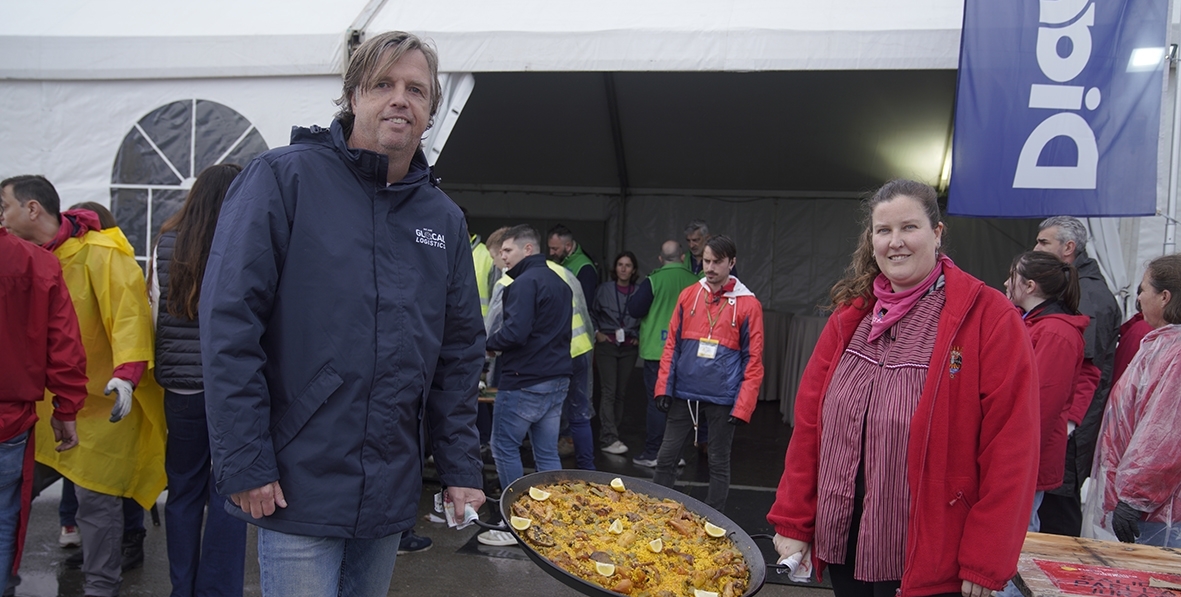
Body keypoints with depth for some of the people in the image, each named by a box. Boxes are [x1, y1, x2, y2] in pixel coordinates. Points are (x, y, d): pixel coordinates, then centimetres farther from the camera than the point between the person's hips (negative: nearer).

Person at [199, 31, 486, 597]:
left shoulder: (444, 218, 8)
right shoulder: (283, 178, -8)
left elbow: (459, 355, 10)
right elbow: (229, 322, -13)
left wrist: (461, 469, 6)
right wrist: (244, 465, -15)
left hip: (391, 493, 5)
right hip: (297, 485, -5)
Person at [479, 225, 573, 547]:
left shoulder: (525, 282, -13)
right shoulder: (558, 282, 16)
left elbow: (515, 332, -22)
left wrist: (487, 343, -6)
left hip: (524, 381, -9)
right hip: (557, 379, 9)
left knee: (504, 448, 3)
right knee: (547, 453, 12)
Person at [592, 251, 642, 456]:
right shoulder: (604, 290, 2)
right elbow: (591, 314, 10)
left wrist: (639, 337, 2)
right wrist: (597, 333, -1)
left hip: (629, 347, 2)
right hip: (606, 345, -2)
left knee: (620, 392, 6)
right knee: (609, 391, -8)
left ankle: (611, 434, 16)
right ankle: (608, 439, -8)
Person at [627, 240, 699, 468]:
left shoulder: (653, 281, -12)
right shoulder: (694, 282, -3)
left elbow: (634, 310, -8)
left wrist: (636, 294, 11)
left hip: (657, 351, -3)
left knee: (656, 400, 2)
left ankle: (651, 453, 6)